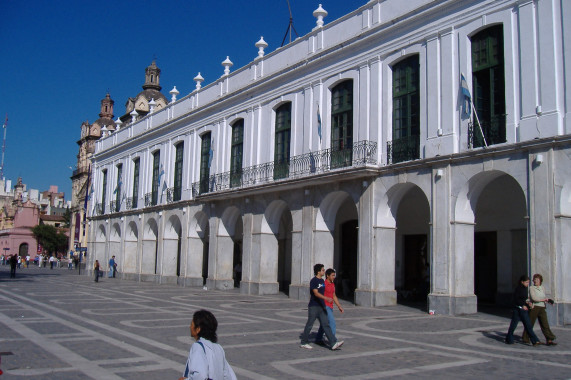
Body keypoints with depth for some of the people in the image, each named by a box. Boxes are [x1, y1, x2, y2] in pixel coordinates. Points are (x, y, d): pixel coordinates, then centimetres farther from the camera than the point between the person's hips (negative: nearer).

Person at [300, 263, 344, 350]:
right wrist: (326, 298, -34)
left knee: (326, 325, 2)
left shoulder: (322, 281, 13)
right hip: (313, 306, -7)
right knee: (309, 325, 3)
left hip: (321, 306, 7)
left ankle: (334, 343, -4)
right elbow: (316, 293, -23)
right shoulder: (313, 281, -12)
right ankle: (304, 343, 15)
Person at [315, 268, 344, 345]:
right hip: (325, 307, -9)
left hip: (330, 307, 9)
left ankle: (318, 340, 25)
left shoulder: (332, 284, 12)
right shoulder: (324, 284, -14)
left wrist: (339, 306, 15)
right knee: (332, 324, -13)